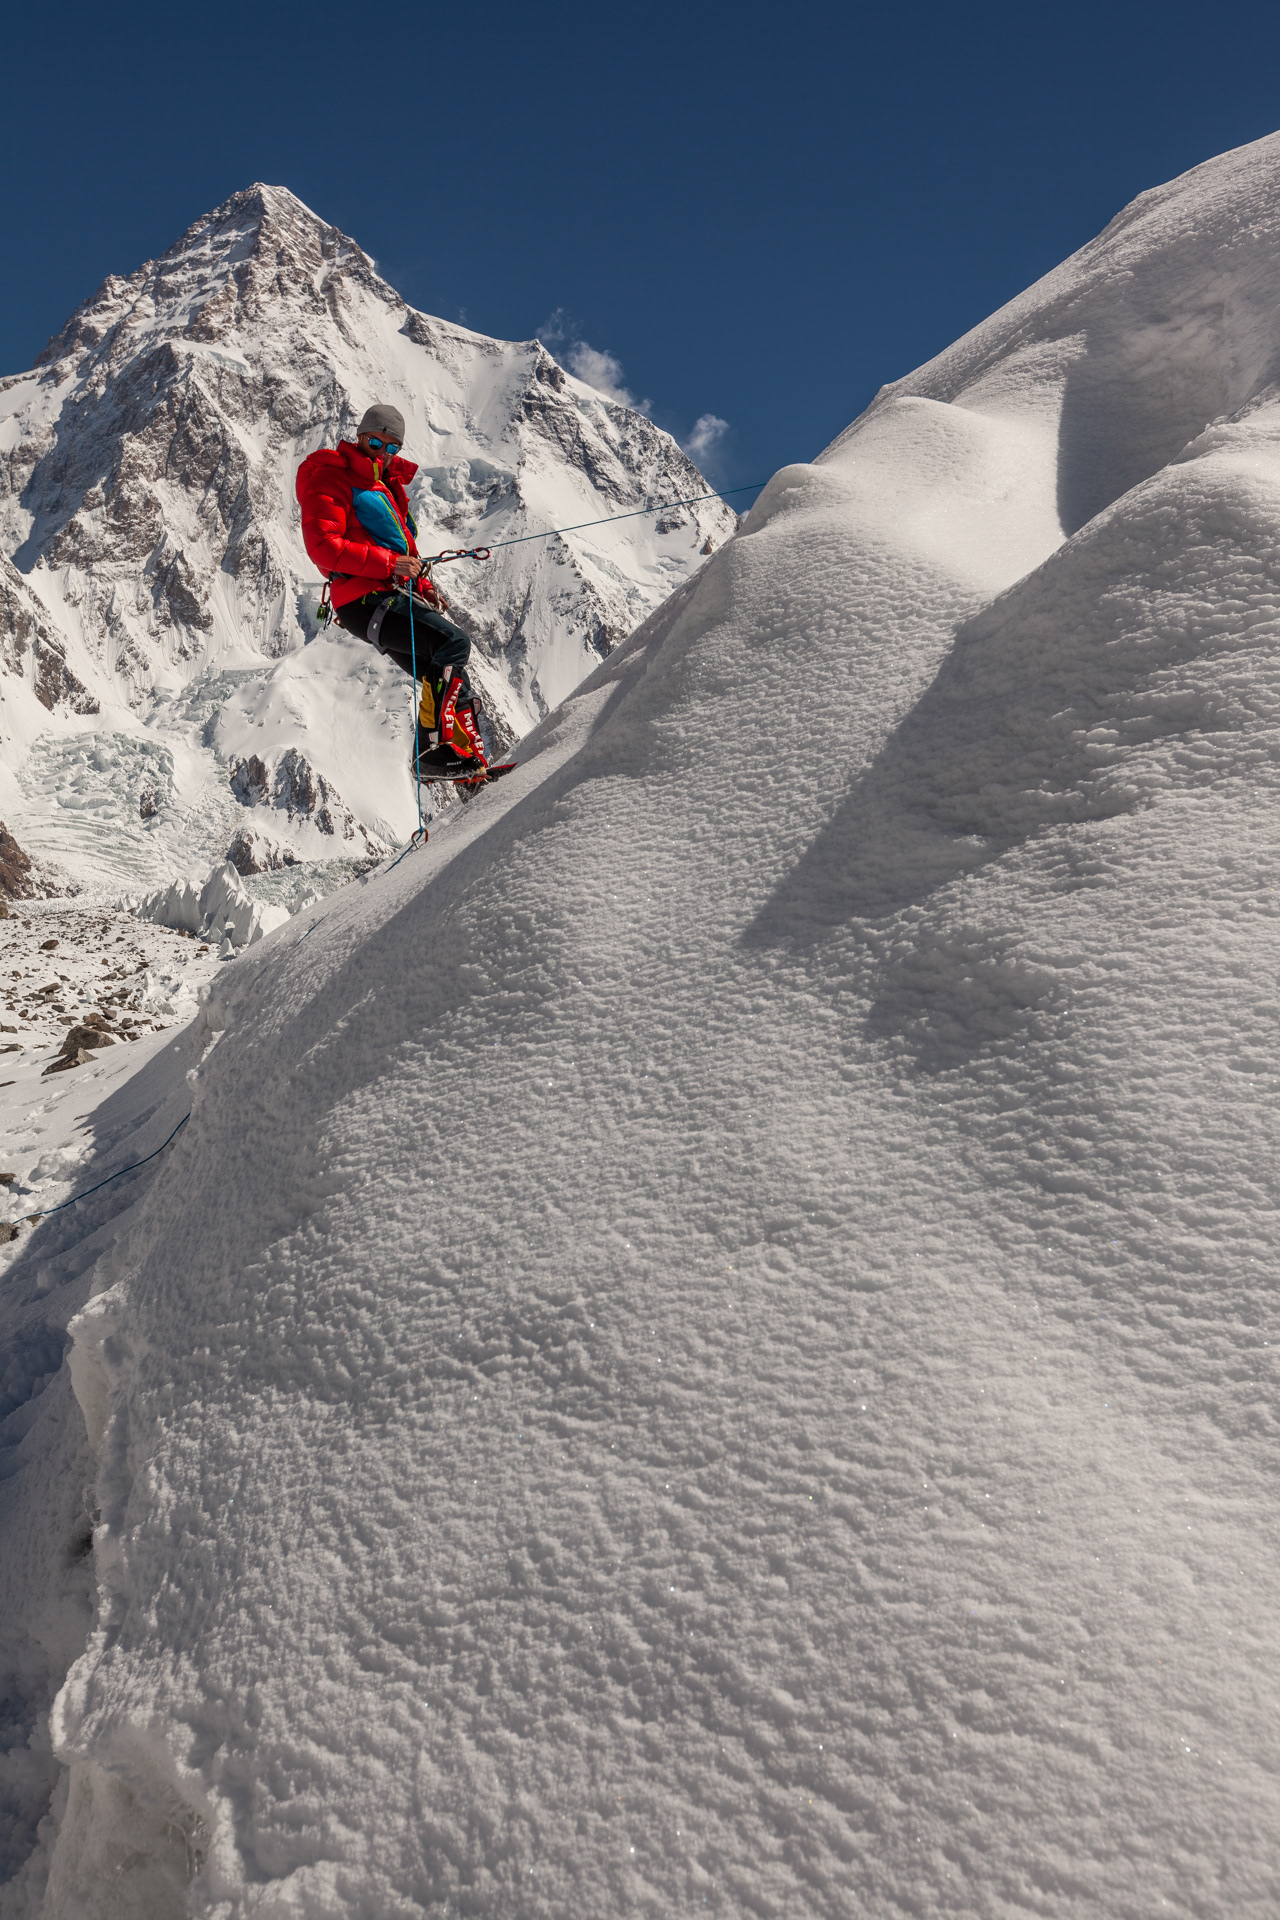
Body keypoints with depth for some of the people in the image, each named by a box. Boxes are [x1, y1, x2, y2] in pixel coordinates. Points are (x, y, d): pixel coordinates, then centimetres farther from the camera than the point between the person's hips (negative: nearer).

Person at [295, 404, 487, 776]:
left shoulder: (385, 484, 26)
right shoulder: (330, 480, -3)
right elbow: (323, 546, -16)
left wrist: (421, 583, 15)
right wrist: (389, 563, -21)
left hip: (394, 595, 10)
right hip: (364, 599, -10)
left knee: (445, 676, 7)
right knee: (453, 643, -23)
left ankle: (463, 755, 10)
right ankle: (437, 744, -26)